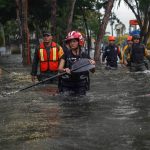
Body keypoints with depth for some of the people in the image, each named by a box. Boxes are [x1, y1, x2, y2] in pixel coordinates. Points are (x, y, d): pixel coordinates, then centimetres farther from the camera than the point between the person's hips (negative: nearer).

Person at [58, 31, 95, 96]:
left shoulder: (84, 55, 3)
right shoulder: (66, 54, 3)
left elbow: (92, 71, -1)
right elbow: (60, 68, -5)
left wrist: (92, 64, -22)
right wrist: (65, 70, -27)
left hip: (80, 86, 1)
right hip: (67, 85, 0)